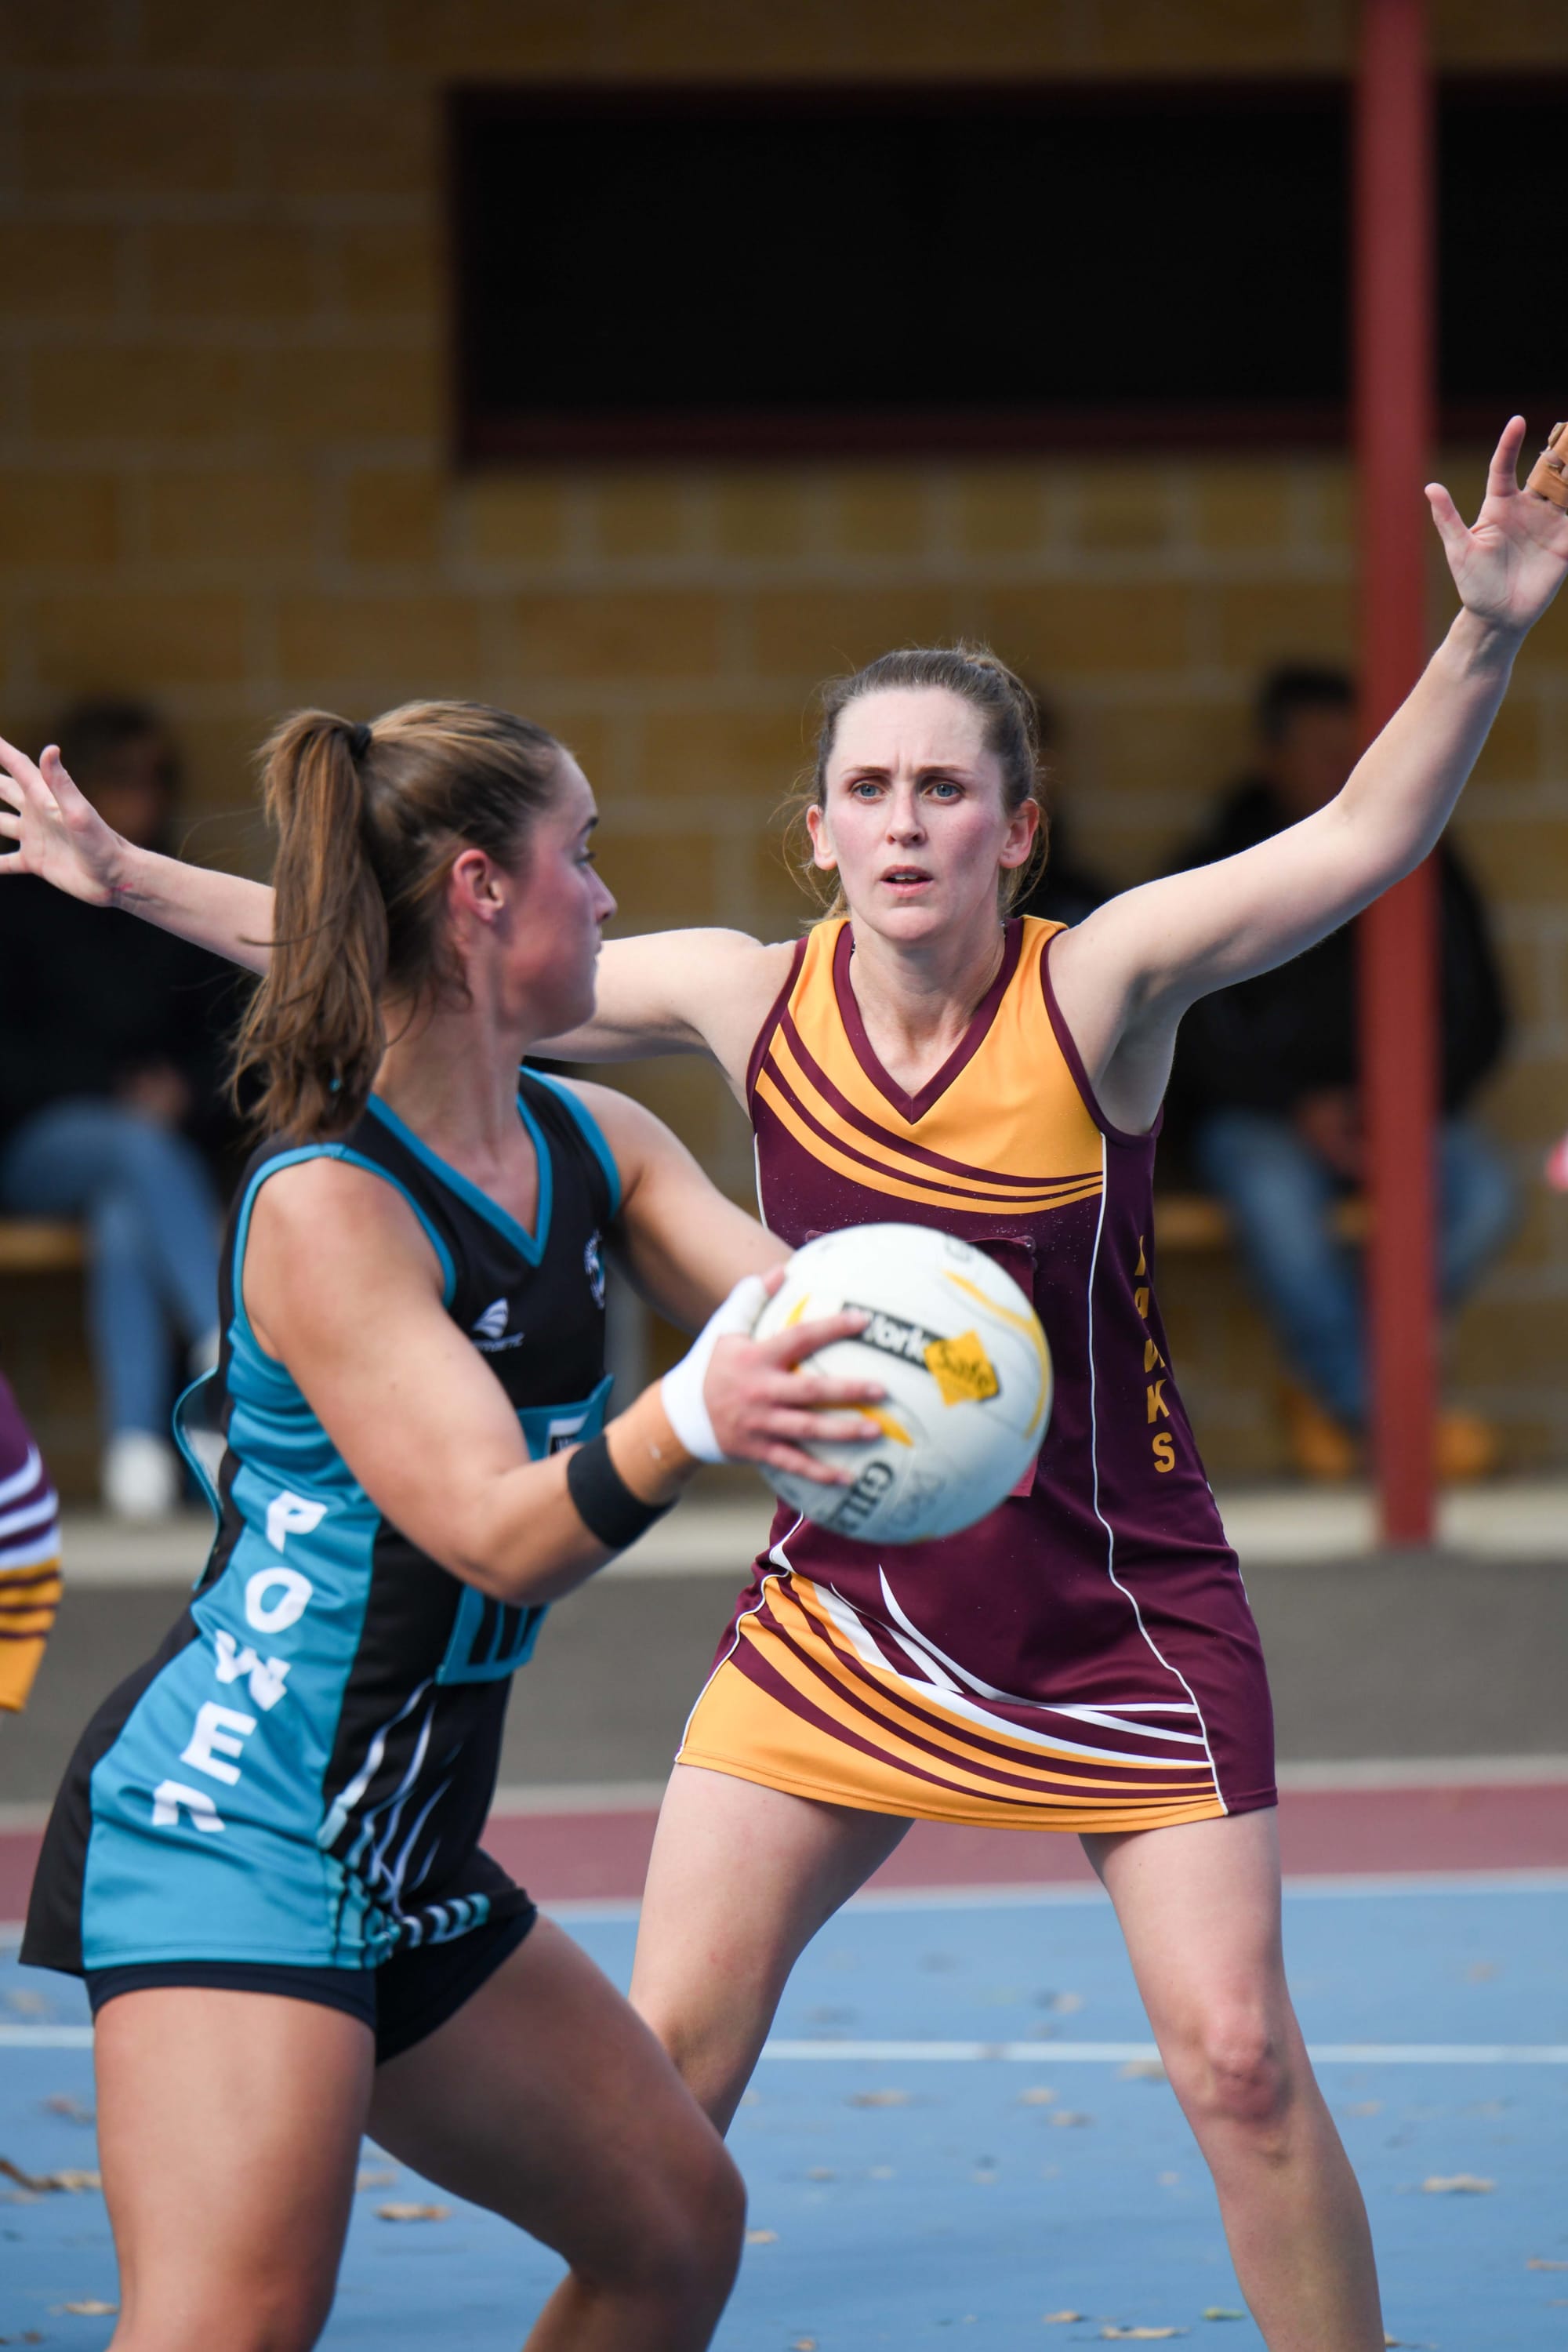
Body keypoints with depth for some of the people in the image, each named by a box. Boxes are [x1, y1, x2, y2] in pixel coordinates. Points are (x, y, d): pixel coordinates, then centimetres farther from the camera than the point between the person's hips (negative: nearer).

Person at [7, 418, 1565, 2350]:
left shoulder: (1096, 987, -16)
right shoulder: (747, 996, -7)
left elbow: (1357, 842, -29)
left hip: (1118, 1610, -3)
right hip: (845, 1598, 3)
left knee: (1237, 2056, -8)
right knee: (667, 2050, -1)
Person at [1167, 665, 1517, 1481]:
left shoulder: (1423, 863, 8)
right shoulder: (1219, 872, 0)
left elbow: (1476, 1016, 9)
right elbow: (1193, 1031, -5)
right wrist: (1299, 1108, -18)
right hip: (1254, 1115, -3)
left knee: (1484, 1192, -27)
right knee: (1276, 1195, -37)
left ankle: (1331, 1391, -15)